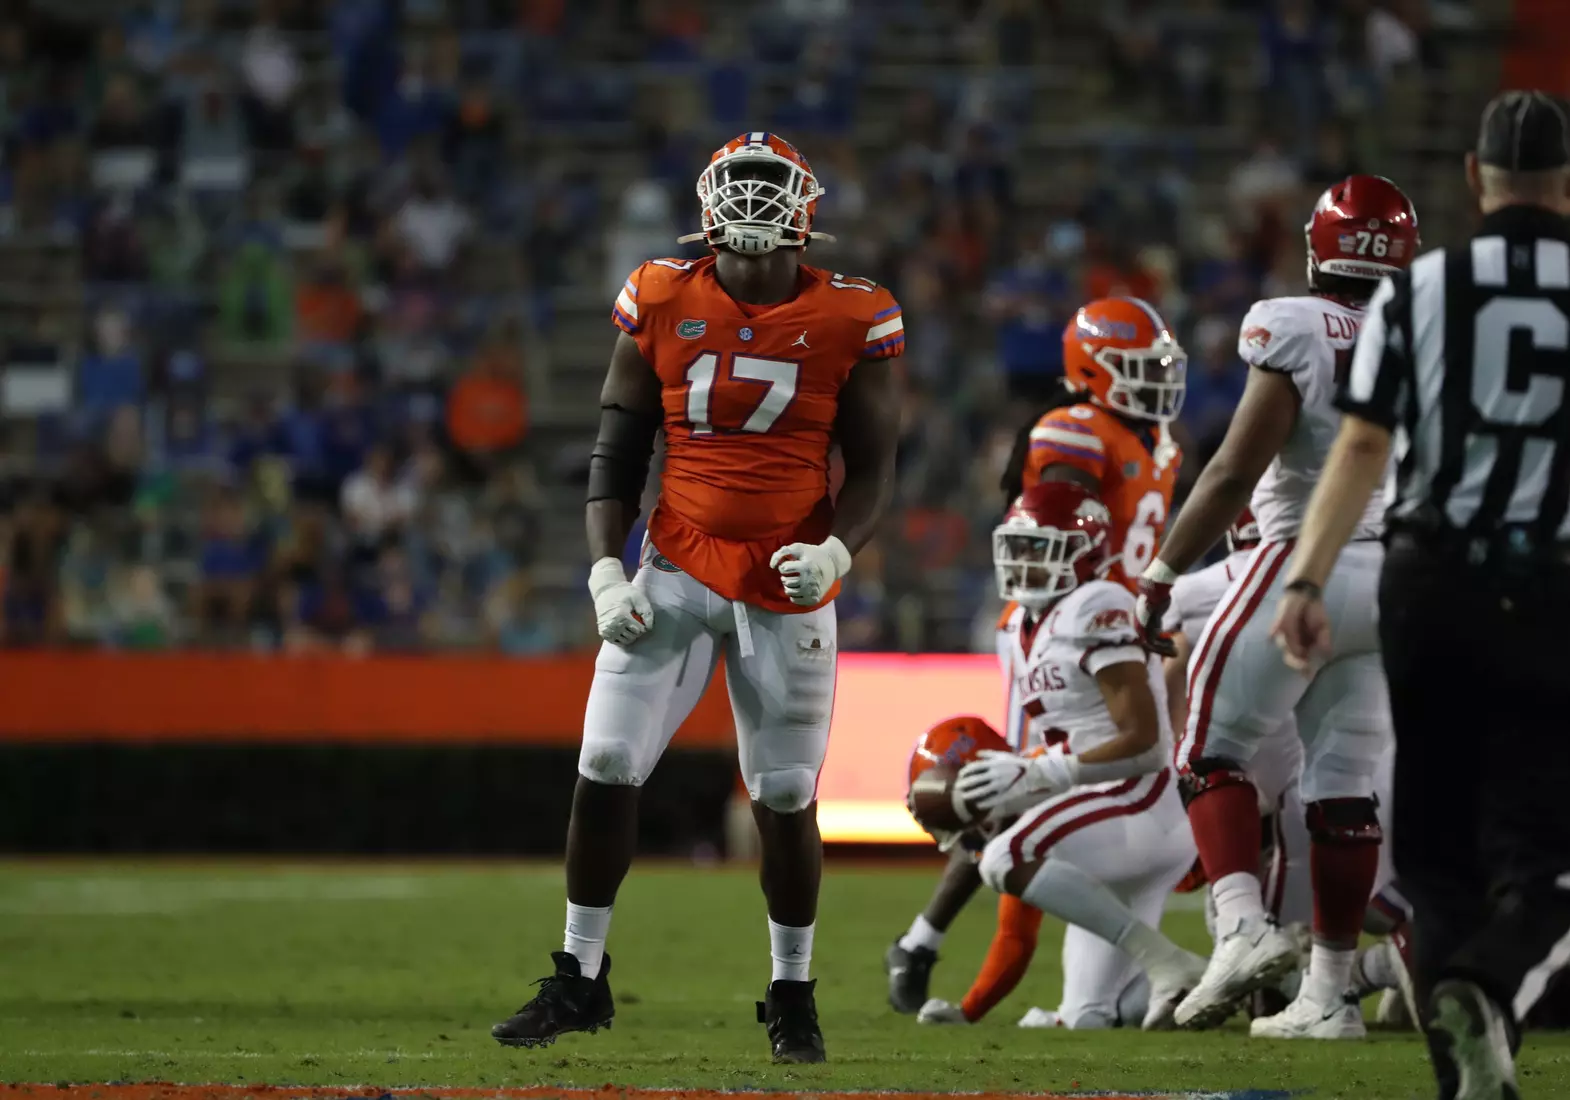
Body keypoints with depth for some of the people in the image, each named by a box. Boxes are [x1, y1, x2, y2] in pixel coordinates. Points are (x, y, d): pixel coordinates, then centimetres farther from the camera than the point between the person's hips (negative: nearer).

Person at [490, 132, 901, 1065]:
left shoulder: (850, 323, -5)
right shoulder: (661, 306, -1)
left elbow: (874, 470, 0)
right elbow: (618, 452, 5)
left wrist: (837, 551, -19)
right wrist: (607, 569, -5)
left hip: (788, 586, -1)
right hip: (676, 572, 1)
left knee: (786, 797, 3)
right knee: (607, 767, -6)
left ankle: (793, 995, 21)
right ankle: (581, 978, 7)